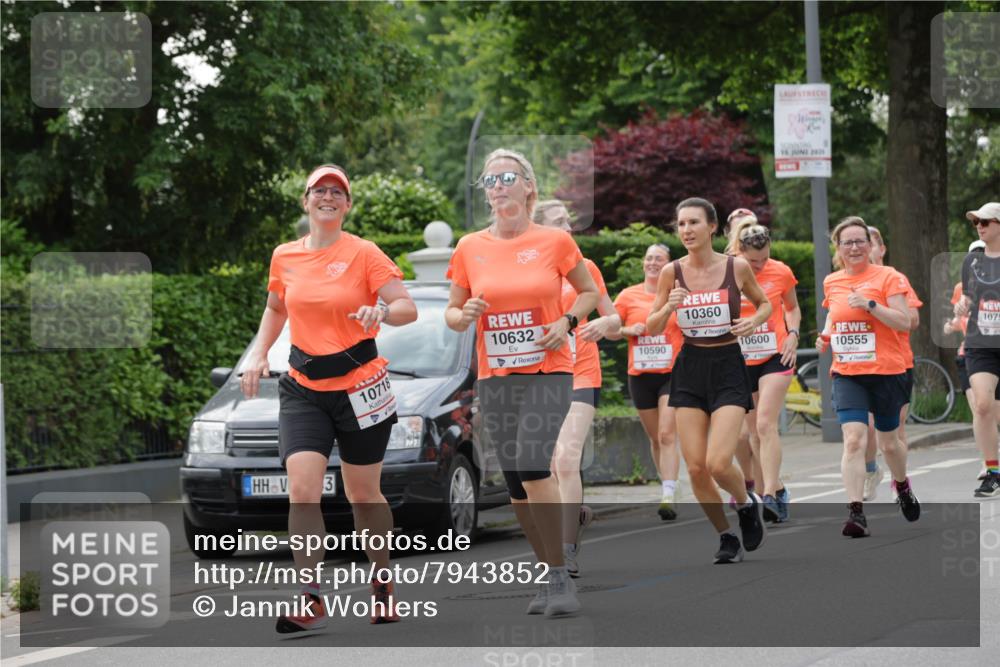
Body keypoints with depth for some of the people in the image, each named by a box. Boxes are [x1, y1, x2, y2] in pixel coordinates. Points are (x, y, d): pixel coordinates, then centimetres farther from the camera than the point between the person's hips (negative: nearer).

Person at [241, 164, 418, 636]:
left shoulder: (362, 254, -6)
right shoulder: (285, 257, 6)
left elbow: (407, 307, -10)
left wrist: (381, 312, -32)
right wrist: (259, 355, 10)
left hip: (359, 386, -2)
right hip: (303, 387, 2)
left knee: (363, 494, 8)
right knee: (302, 488, -15)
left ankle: (383, 581, 32)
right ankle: (310, 602, -16)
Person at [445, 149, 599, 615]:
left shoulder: (555, 241, -2)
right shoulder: (470, 249, 4)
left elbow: (588, 292, 11)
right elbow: (452, 312, 12)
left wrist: (567, 322, -7)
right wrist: (464, 316, -10)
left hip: (547, 372, -4)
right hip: (494, 378, 4)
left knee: (533, 467, -20)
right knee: (515, 480, 6)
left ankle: (560, 577, -11)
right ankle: (550, 576, 18)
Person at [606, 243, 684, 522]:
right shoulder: (628, 296, 5)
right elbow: (609, 331, 10)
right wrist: (629, 330, -8)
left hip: (673, 374, -3)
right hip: (640, 375, 3)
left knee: (667, 435, -15)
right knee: (655, 438, 11)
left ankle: (669, 497, -21)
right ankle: (667, 488, 25)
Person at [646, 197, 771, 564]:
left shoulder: (737, 267, -5)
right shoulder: (672, 273, -2)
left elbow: (765, 303, 13)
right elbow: (652, 329, 4)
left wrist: (754, 321, -8)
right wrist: (669, 306, -15)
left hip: (728, 368, -3)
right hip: (689, 369, 3)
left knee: (718, 463, -17)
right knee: (695, 468, -2)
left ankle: (747, 504, 16)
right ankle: (727, 537, 18)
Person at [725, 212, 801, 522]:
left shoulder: (781, 272, -4)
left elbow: (792, 307, 14)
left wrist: (793, 334, -2)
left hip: (775, 357, -2)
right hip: (741, 360, 2)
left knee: (765, 424, -16)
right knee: (755, 430, 8)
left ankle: (770, 495, -20)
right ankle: (777, 490, 23)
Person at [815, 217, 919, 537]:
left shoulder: (887, 277, -4)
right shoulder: (831, 282, 8)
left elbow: (904, 322, -11)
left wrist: (870, 304, -21)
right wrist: (826, 335, 5)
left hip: (886, 372, -2)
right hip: (847, 374, 2)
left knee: (889, 443, 13)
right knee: (853, 439, -17)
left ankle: (902, 485, 45)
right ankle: (856, 512, -21)